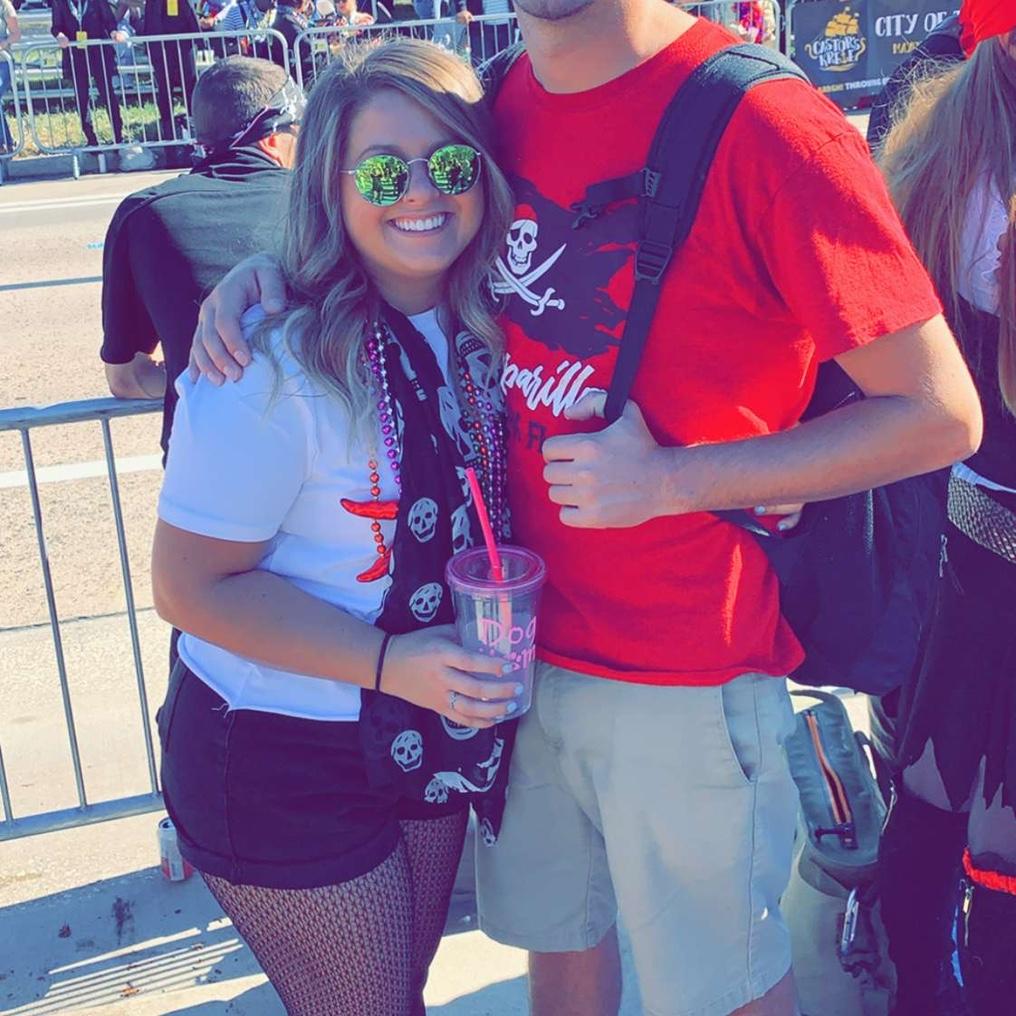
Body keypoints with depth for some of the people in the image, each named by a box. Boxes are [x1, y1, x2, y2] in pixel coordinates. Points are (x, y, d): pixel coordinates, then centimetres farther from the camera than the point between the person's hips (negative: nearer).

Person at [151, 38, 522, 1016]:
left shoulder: (478, 329, -4)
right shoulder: (275, 367, -24)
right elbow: (193, 585, -20)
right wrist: (392, 663, -27)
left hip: (434, 742, 6)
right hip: (286, 766, -6)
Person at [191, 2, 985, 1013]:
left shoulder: (762, 122, -20)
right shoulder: (499, 106, 0)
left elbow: (940, 413, -17)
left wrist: (672, 481, -22)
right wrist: (269, 270, -2)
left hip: (682, 680, -5)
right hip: (517, 642, 6)